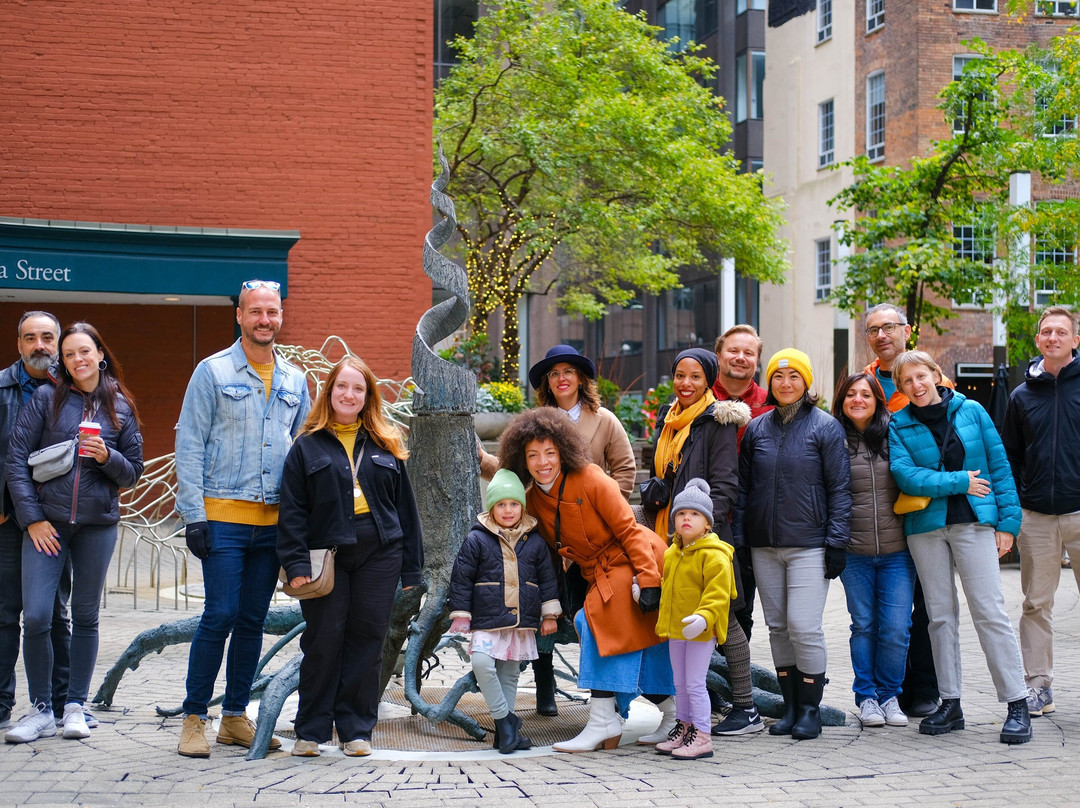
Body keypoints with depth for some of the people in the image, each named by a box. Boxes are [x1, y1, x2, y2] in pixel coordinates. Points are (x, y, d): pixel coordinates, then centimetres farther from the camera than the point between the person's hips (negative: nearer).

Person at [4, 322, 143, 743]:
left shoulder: (120, 407, 7)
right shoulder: (46, 398, 2)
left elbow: (133, 472, 10)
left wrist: (107, 457, -11)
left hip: (98, 523, 1)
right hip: (46, 522, -1)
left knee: (86, 615, 8)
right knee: (36, 616, -8)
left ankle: (76, 705, 19)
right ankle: (41, 709, 7)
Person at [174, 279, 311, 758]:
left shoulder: (294, 381, 13)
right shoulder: (213, 372, 0)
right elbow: (189, 445, -3)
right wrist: (193, 515, -10)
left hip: (274, 521, 4)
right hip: (224, 517, -4)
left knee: (252, 621, 7)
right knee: (219, 616, -8)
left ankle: (235, 717, 16)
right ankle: (194, 719, 2)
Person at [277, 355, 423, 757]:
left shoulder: (385, 446, 13)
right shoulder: (308, 447, 6)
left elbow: (405, 506, 13)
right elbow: (292, 510, 1)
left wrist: (411, 568, 8)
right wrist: (296, 564, -10)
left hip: (379, 554, 2)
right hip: (326, 554, -2)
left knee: (366, 640, 3)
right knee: (324, 641, 0)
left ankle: (357, 728, 12)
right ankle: (311, 729, 11)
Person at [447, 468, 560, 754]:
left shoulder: (534, 542, 8)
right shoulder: (476, 540, -1)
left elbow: (547, 580, 15)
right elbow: (461, 579, 1)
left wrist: (549, 615, 12)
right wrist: (460, 615, -2)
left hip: (522, 623, 3)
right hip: (487, 622, -3)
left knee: (510, 673, 9)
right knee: (482, 663, -24)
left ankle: (506, 731, 17)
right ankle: (505, 718, -11)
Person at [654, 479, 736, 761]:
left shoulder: (714, 556, -15)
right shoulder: (671, 553, 10)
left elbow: (718, 594, -22)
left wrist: (703, 617, -34)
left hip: (700, 630, -8)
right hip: (675, 629, 8)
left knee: (695, 683, -5)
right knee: (680, 683, 17)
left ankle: (702, 737, 3)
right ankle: (684, 727, 30)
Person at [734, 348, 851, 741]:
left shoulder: (826, 427, -1)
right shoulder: (757, 429, 10)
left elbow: (840, 488, -3)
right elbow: (743, 487, 13)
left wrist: (836, 542, -9)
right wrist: (737, 539, 6)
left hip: (809, 545, -4)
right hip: (764, 546, 5)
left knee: (804, 627, -10)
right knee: (777, 627, 7)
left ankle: (810, 709, 2)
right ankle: (790, 706, 16)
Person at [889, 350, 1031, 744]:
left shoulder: (971, 412, 4)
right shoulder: (899, 425, 4)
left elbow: (999, 467, 4)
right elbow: (905, 475, -9)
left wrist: (1007, 520, -3)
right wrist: (959, 481, -13)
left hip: (974, 522, -2)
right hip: (925, 527, 2)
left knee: (989, 611, -6)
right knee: (941, 615, 7)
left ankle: (1017, 705, -3)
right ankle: (950, 704, 14)